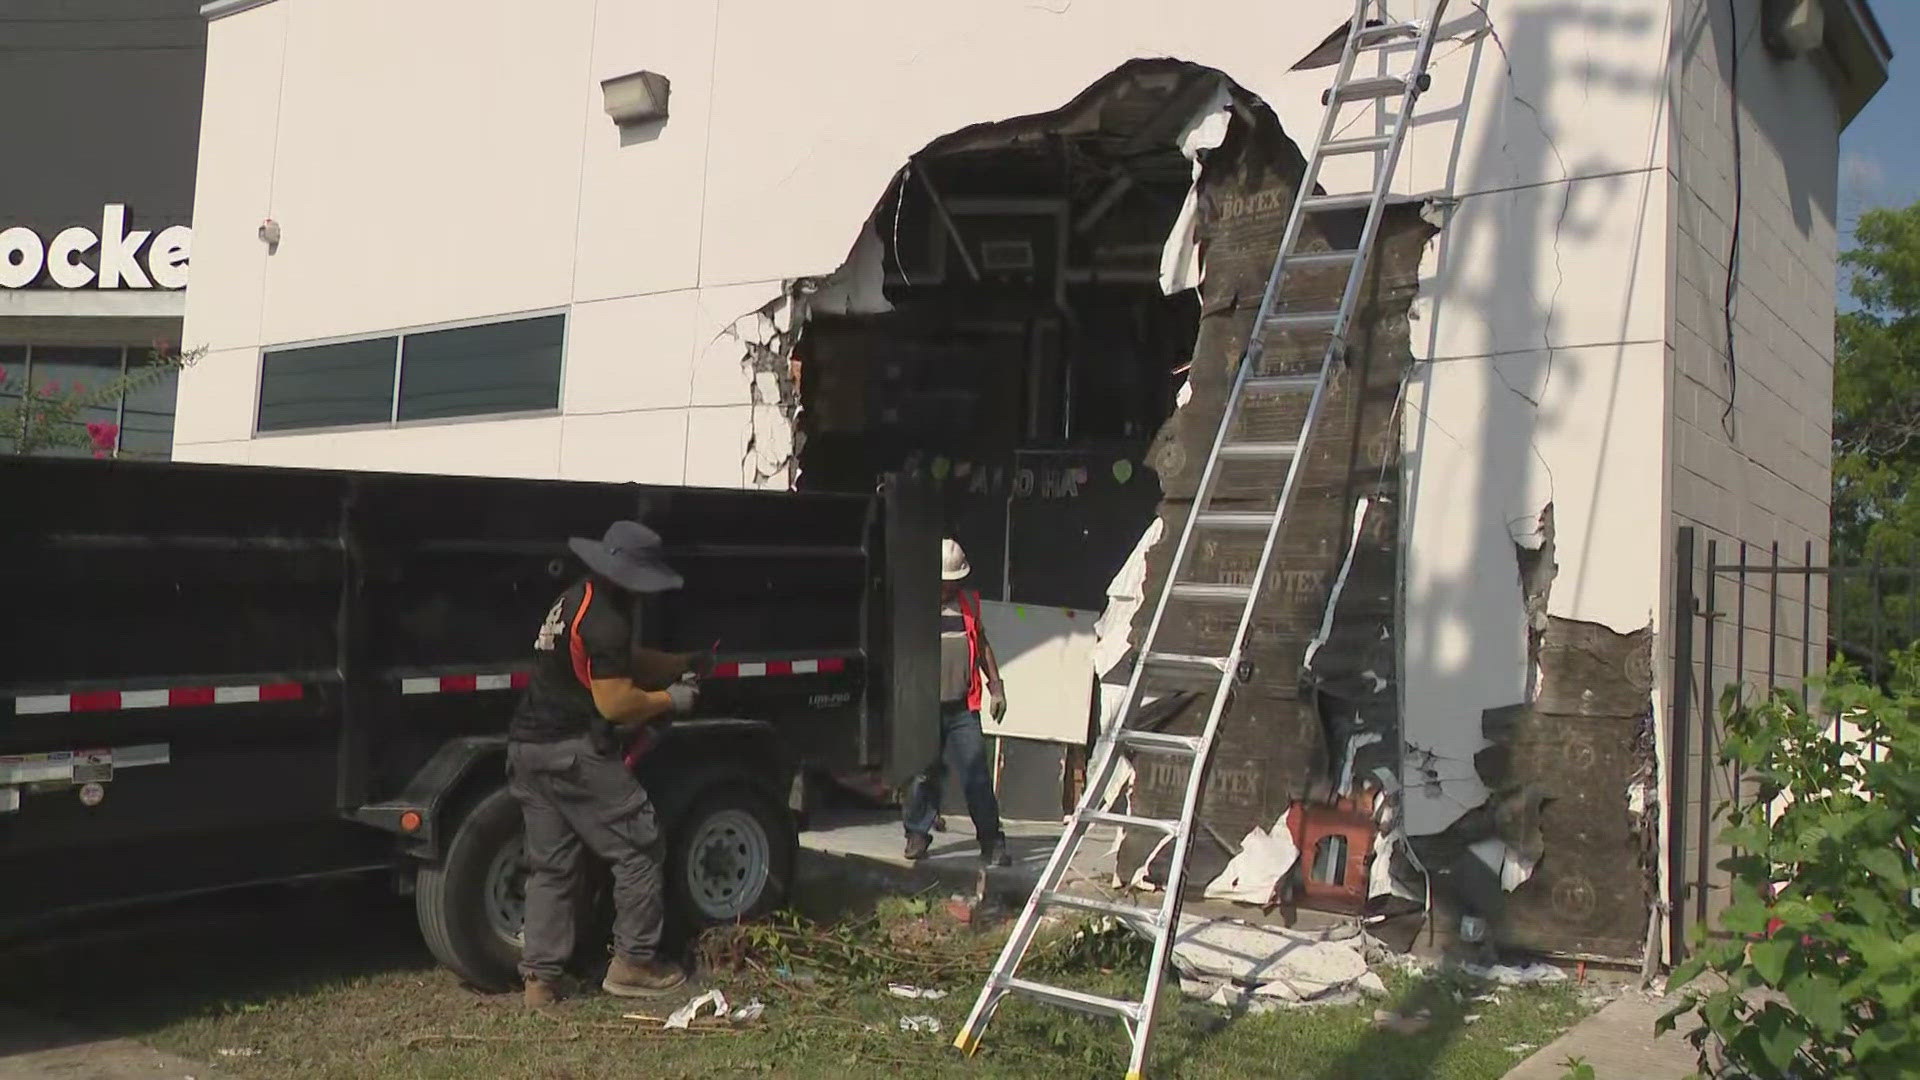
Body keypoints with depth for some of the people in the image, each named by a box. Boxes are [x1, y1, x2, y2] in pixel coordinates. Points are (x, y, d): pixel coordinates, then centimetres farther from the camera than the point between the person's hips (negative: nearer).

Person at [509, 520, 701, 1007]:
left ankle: (539, 979, 14)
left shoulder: (575, 599, 16)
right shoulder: (605, 620, -17)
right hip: (575, 754, -10)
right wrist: (669, 700, -4)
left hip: (527, 747, 10)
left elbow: (619, 661, 27)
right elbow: (613, 703, -19)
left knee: (549, 865, 13)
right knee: (639, 849, 3)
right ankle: (632, 963, 9)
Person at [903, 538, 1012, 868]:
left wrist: (995, 686, 18)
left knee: (978, 778, -1)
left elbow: (982, 645, 23)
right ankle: (917, 835, 23)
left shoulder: (969, 603, 12)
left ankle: (992, 842, 5)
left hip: (962, 709, 2)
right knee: (922, 776, 5)